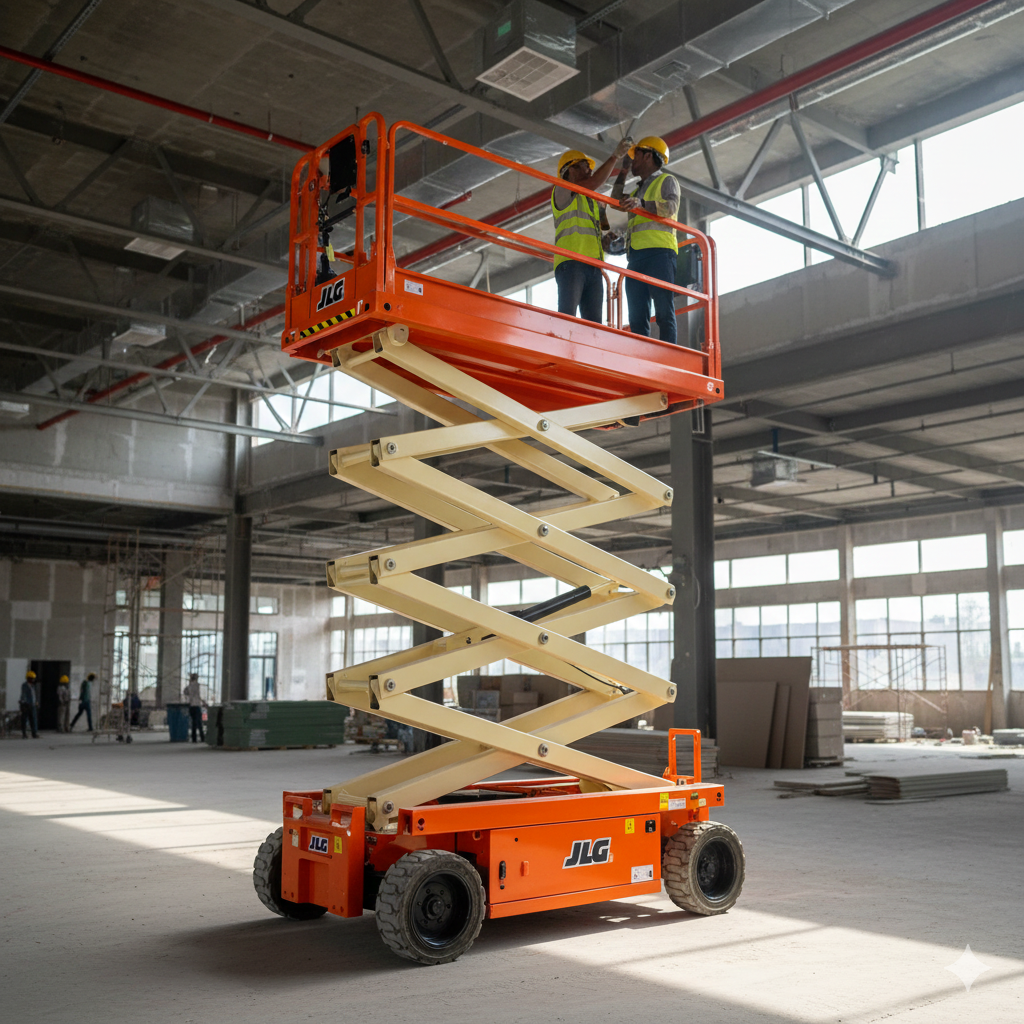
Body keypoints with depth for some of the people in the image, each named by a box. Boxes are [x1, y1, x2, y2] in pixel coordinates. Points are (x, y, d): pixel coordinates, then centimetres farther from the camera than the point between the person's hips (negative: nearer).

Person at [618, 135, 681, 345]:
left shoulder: (666, 181, 11)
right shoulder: (638, 190, 32)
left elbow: (671, 207, -8)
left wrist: (641, 204, -25)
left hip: (659, 251, -7)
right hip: (636, 256, 7)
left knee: (664, 312, -15)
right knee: (637, 316, -4)